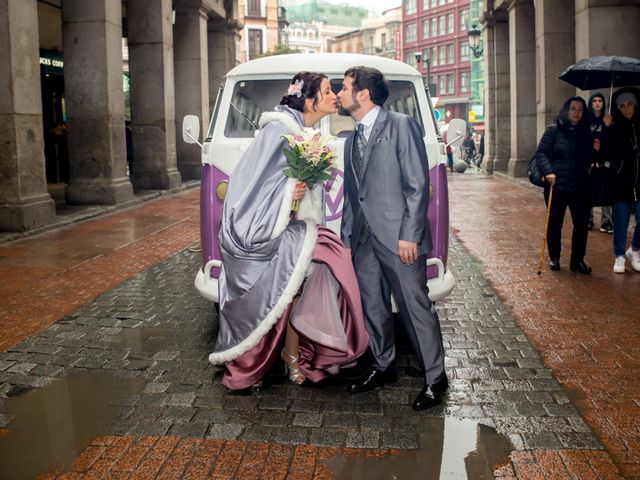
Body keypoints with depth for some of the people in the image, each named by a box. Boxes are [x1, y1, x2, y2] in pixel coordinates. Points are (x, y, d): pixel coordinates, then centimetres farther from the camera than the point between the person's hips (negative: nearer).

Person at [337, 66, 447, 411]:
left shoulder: (401, 125, -5)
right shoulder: (352, 140, 18)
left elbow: (418, 184, -11)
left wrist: (409, 234, -16)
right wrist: (346, 237, 14)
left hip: (397, 237, -7)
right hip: (364, 239, 8)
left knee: (416, 307, -1)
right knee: (373, 307, 14)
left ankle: (435, 377, 12)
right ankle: (383, 367, 30)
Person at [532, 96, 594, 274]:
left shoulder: (585, 132, 10)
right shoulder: (554, 129, -4)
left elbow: (589, 158, 19)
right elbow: (540, 152, -8)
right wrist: (548, 171, -21)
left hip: (580, 186, 4)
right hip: (557, 185, -3)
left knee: (582, 223, 1)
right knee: (555, 223, 7)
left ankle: (577, 261, 13)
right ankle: (554, 258, 24)